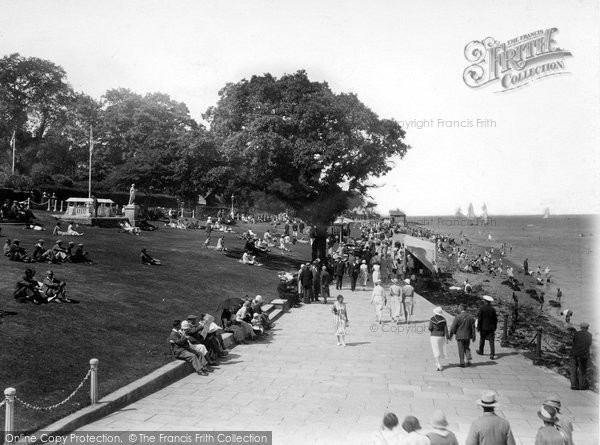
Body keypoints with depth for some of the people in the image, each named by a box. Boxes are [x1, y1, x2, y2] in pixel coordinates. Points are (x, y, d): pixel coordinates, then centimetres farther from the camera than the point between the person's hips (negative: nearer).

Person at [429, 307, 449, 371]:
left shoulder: (432, 319, -8)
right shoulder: (443, 319, -1)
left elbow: (430, 328, -9)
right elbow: (446, 329, -4)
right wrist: (447, 338, -2)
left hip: (434, 336, -3)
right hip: (441, 336, 3)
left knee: (436, 351, -1)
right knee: (440, 350, 21)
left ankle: (439, 366, -12)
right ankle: (437, 363, 34)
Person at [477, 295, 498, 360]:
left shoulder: (482, 308, -10)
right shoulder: (493, 309, 0)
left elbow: (479, 319, -10)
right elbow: (495, 319, 5)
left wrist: (478, 327, -3)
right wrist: (494, 327, 15)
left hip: (483, 328, -2)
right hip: (491, 327, 2)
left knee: (482, 339, 16)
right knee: (491, 341, 0)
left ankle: (481, 351, 32)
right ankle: (492, 354, -9)